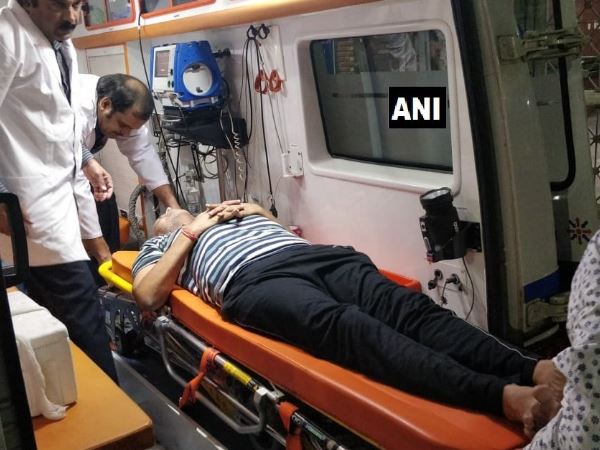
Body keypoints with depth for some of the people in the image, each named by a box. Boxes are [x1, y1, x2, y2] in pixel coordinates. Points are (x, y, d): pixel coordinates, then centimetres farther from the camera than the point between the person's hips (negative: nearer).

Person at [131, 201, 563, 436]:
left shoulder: (230, 210, 44)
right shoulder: (162, 246, 32)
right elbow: (148, 295, 11)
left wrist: (253, 210, 23)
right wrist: (190, 234, 12)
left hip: (313, 253, 5)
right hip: (256, 278, -5)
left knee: (406, 307, -24)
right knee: (351, 328, -34)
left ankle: (531, 370, -44)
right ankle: (502, 394, -54)